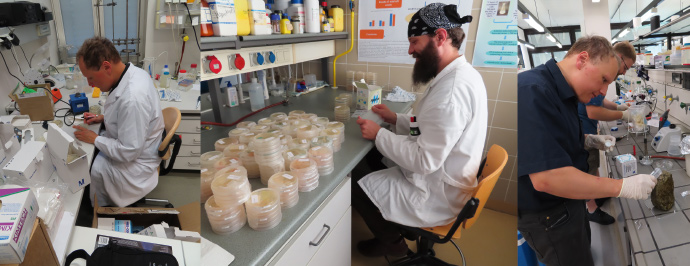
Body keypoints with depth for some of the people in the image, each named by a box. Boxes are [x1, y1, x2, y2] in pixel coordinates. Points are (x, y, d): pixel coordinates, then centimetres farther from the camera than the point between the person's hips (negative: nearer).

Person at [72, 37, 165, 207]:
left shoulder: (132, 98, -36)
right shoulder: (133, 72, -8)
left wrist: (95, 139, -13)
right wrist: (104, 117, 3)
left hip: (136, 160, -9)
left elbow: (128, 152, -27)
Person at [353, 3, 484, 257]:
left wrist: (379, 134, -18)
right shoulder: (460, 74, 3)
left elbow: (424, 161, -29)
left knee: (355, 188, 1)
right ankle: (396, 228, 31)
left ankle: (392, 241, 26)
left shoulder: (453, 89, -30)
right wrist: (396, 119, 2)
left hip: (436, 194, -9)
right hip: (441, 179, 9)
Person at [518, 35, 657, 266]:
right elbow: (546, 177, -37)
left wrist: (589, 140, 3)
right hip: (547, 214, -10)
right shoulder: (532, 91, -32)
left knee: (583, 246, 31)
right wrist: (623, 187, -27)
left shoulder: (561, 91, 3)